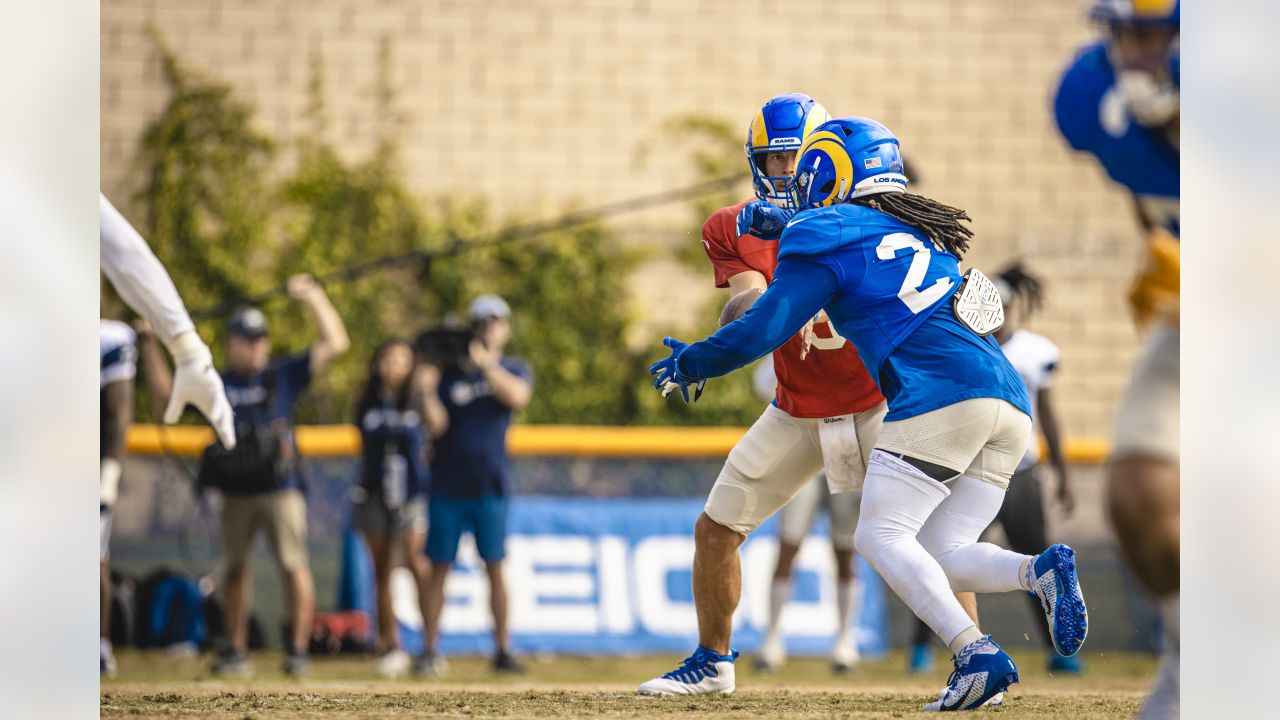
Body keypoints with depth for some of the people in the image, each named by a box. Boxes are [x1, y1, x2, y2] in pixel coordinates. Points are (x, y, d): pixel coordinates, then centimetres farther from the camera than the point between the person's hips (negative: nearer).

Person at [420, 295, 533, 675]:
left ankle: (503, 649, 4)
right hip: (446, 486, 0)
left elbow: (517, 397, -14)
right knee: (439, 568, 0)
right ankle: (431, 650, 3)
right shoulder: (449, 373, 6)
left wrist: (486, 364, -19)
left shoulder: (514, 370, 8)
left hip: (490, 486, 0)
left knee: (495, 568, 1)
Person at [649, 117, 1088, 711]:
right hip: (1009, 400, 7)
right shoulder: (922, 231, 28)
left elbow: (764, 331, 4)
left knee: (881, 536, -5)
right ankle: (1042, 570, -19)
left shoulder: (826, 238, 5)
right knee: (939, 552, 9)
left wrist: (692, 362, 21)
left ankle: (976, 655, -24)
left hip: (939, 395, -7)